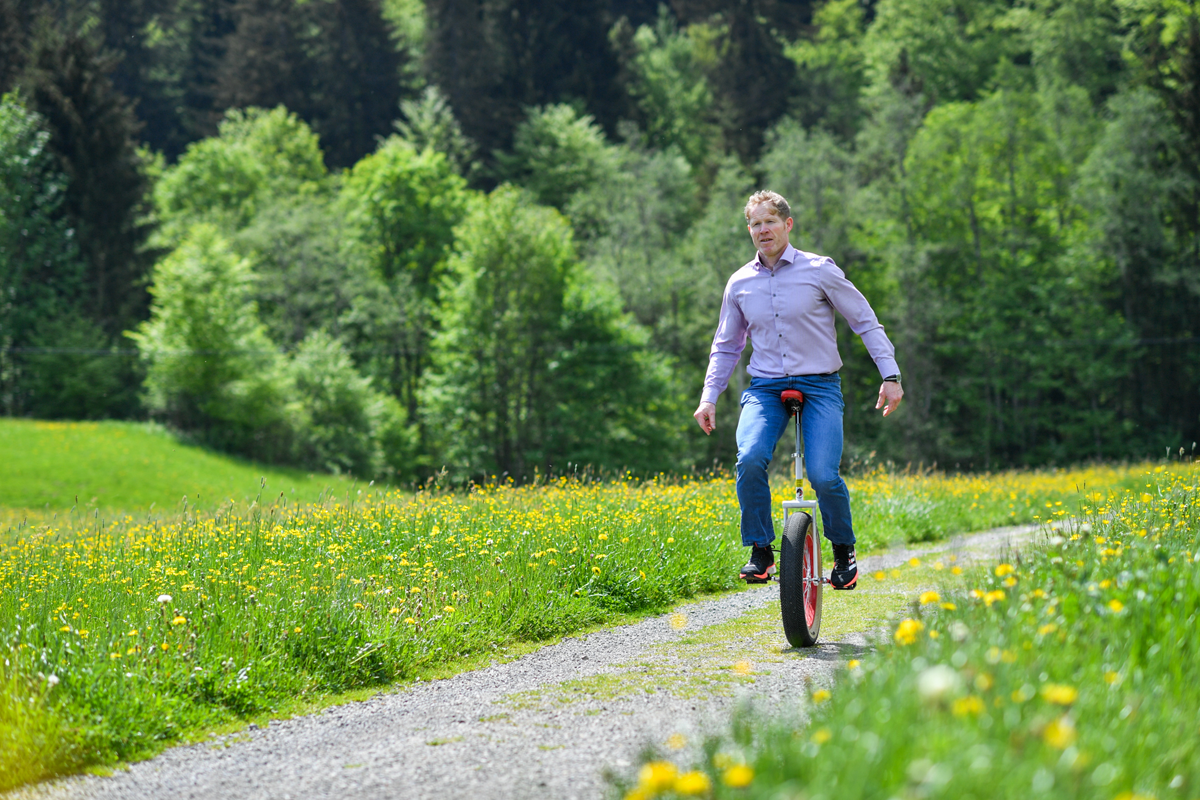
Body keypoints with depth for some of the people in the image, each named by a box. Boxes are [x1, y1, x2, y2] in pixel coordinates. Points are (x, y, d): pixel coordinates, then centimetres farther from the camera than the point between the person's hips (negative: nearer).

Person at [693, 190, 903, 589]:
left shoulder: (819, 270, -1)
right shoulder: (739, 283, 9)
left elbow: (866, 322, 4)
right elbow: (725, 346, 20)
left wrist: (890, 376, -4)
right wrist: (709, 397, 9)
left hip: (819, 386, -2)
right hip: (765, 387, 2)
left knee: (823, 476, -20)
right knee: (750, 459, -26)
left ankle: (844, 549, 8)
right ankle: (760, 551, -8)